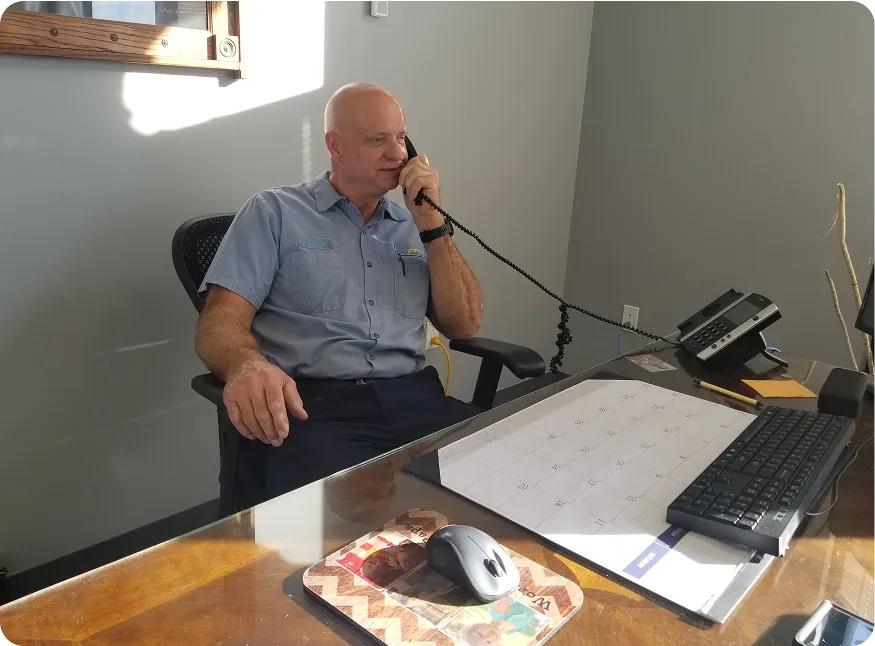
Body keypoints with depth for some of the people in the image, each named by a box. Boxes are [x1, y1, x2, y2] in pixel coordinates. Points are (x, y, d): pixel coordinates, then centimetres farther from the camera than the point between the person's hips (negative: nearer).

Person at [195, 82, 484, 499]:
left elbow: (464, 325, 12)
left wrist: (432, 224, 3)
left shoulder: (412, 226, 21)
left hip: (414, 398, 4)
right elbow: (221, 322, -1)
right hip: (313, 404, -4)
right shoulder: (274, 213, 9)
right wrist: (247, 366, -26)